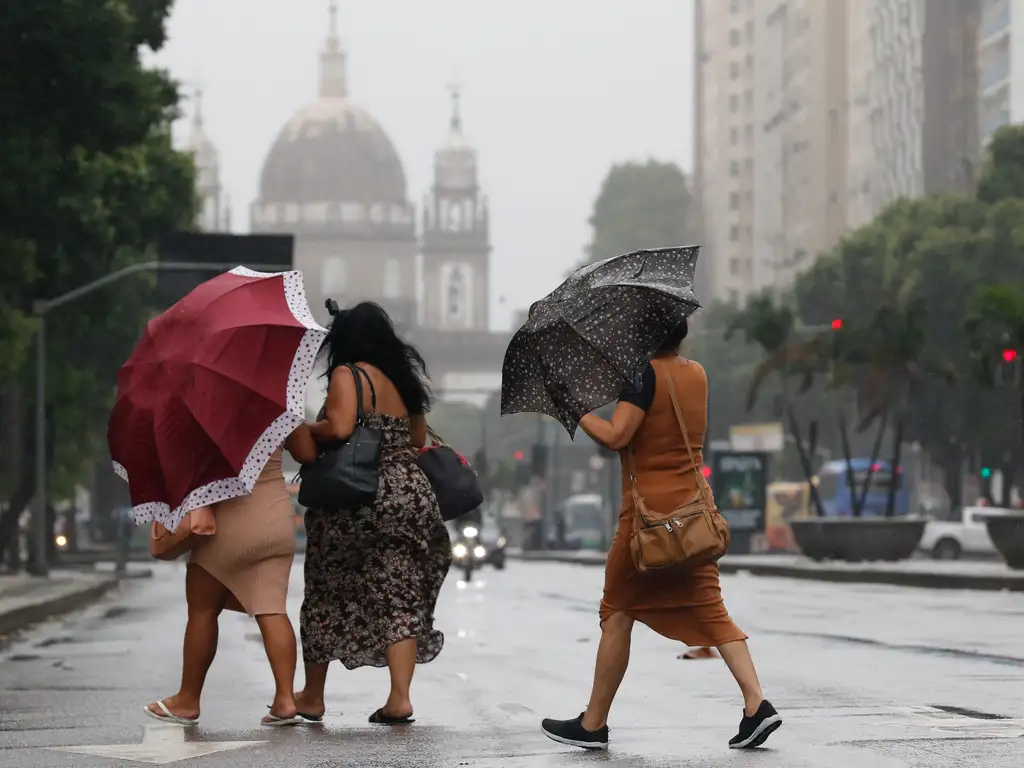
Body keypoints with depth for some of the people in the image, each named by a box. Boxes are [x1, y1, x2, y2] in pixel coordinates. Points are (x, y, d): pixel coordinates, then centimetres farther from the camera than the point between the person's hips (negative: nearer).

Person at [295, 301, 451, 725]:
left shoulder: (348, 375, -8)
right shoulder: (404, 380, 14)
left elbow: (339, 427, -22)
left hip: (361, 499, -6)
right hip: (412, 490, 6)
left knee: (327, 595, 8)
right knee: (400, 596, 3)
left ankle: (312, 697, 17)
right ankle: (399, 698, -8)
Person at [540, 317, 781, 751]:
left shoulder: (645, 373, -13)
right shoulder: (696, 374, 10)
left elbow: (616, 436, -21)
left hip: (649, 510, -7)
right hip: (693, 508, 7)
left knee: (618, 612, 4)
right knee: (708, 609, 6)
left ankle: (593, 724, 10)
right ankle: (756, 704, -9)